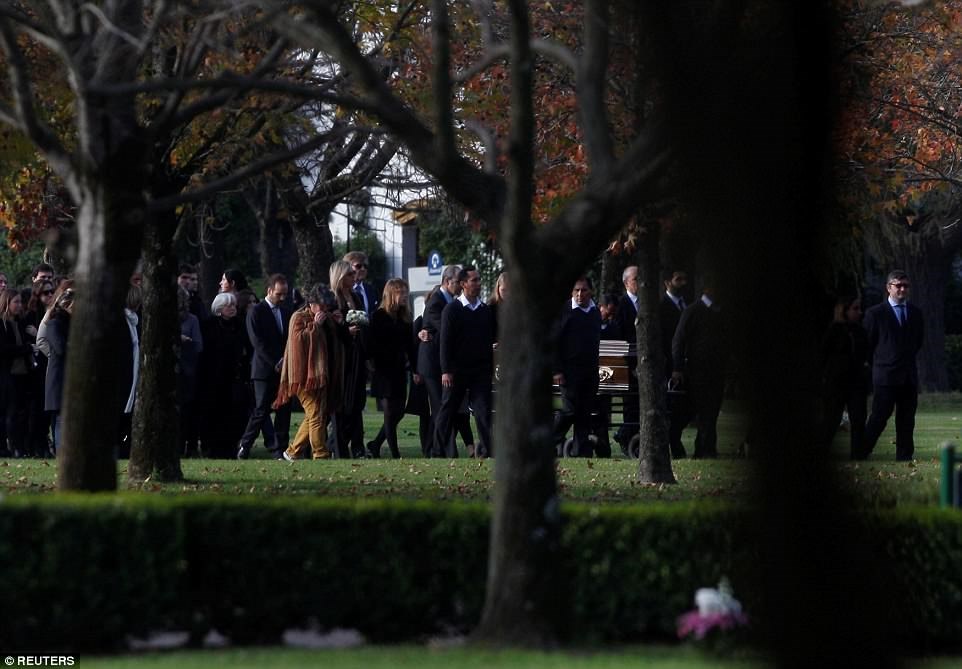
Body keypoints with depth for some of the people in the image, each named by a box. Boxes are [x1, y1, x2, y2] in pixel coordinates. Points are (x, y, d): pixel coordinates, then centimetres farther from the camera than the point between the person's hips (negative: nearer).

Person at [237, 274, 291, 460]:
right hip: (265, 369, -6)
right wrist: (275, 363, -13)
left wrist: (285, 360, 0)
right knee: (262, 410, -8)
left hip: (283, 368, 6)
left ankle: (280, 449, 5)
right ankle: (244, 446, 4)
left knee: (284, 410, 1)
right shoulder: (256, 312, -4)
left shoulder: (284, 312, 16)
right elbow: (257, 342, -10)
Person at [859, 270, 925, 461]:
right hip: (885, 375, -5)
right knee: (879, 417, -8)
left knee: (907, 420, 4)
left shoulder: (915, 313, 11)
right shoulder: (875, 313, -3)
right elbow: (867, 344, 3)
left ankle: (904, 457, 8)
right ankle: (861, 455, -2)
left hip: (909, 375, 5)